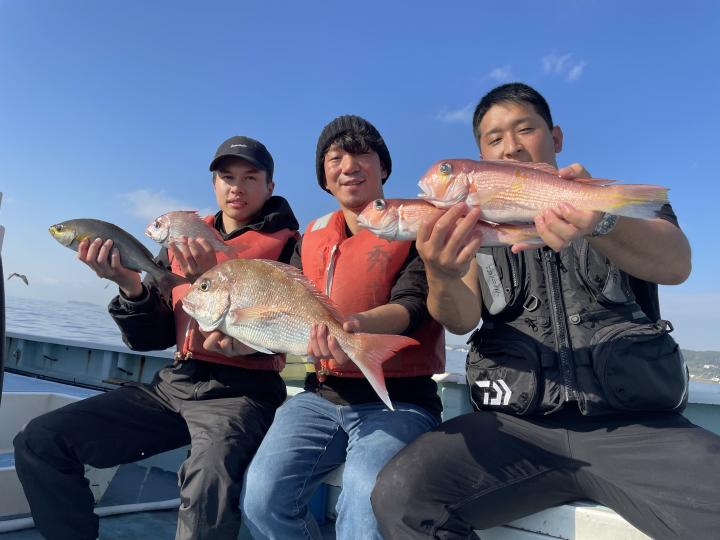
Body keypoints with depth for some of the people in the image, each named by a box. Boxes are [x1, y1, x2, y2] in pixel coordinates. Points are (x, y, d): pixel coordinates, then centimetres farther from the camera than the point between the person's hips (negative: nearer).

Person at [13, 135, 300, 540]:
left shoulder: (286, 245, -1)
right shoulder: (180, 244, 14)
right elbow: (151, 339, 10)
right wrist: (130, 287, -9)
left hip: (240, 393, -5)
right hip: (173, 384, 6)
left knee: (209, 480, -36)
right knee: (39, 442, -6)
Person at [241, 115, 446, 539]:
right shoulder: (312, 237, 14)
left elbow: (412, 303, -16)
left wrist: (357, 325, -37)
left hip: (398, 400, -4)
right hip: (321, 396, 5)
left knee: (370, 504, -29)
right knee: (262, 497, -16)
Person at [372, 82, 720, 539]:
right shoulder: (471, 230, 12)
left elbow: (676, 262, -10)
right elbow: (462, 318, -5)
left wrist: (598, 224, -33)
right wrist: (442, 276, -29)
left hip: (637, 423, 0)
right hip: (513, 425, 1)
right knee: (400, 494, -23)